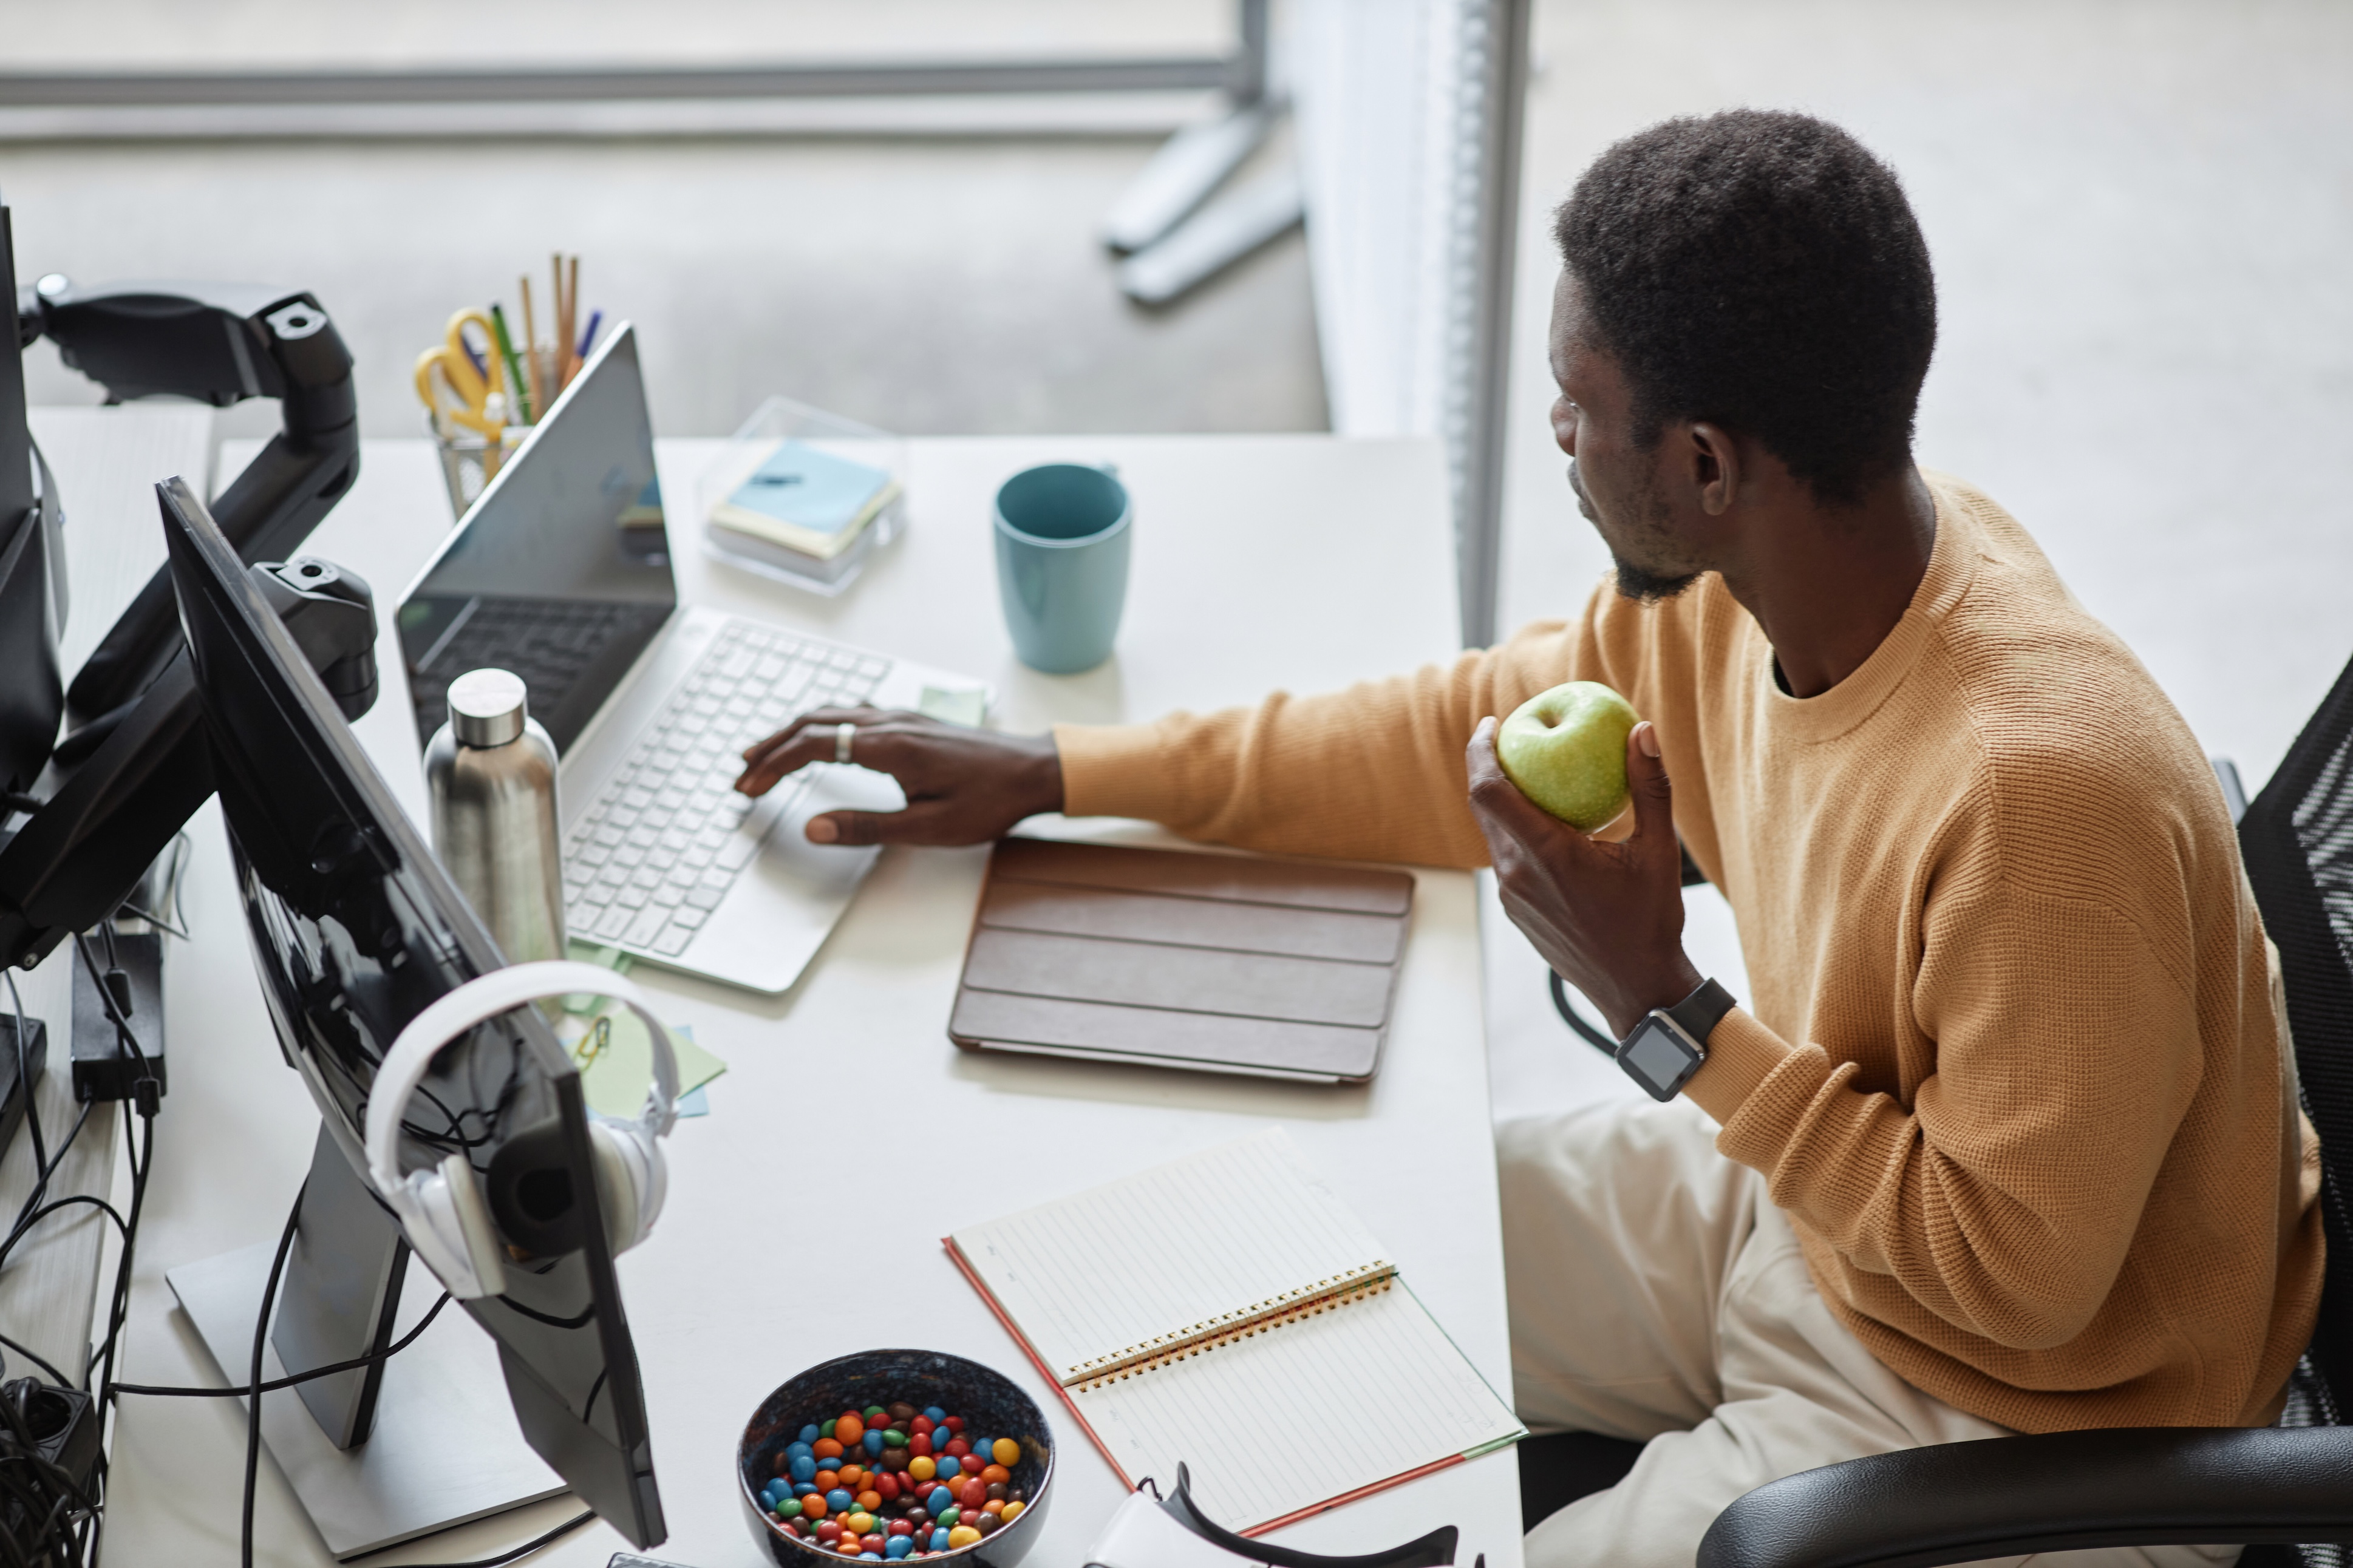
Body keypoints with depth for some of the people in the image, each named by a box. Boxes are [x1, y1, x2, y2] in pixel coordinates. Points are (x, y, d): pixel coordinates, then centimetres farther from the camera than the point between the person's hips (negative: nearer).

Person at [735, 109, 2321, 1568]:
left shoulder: (2042, 789, -37)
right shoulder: (1747, 580, -12)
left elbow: (2016, 1275, -28)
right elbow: (1481, 731, 3)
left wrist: (1664, 1006, -29)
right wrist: (1049, 772, 2)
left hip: (2025, 1419, -7)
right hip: (1797, 1192, 8)